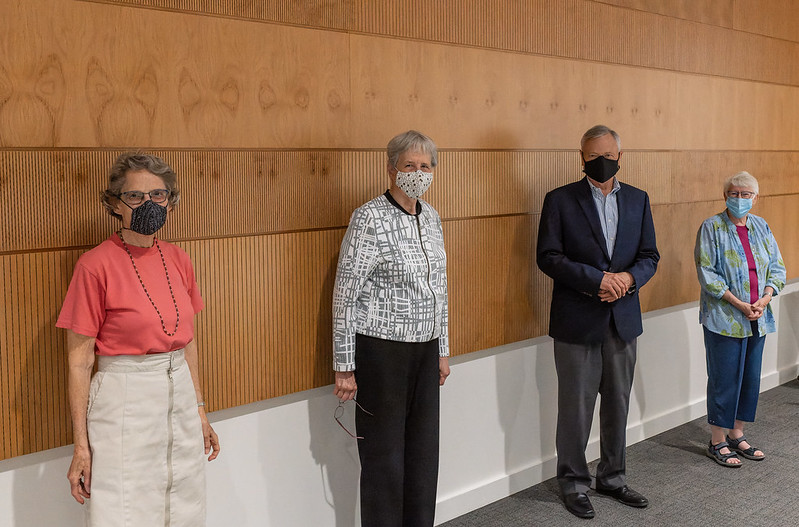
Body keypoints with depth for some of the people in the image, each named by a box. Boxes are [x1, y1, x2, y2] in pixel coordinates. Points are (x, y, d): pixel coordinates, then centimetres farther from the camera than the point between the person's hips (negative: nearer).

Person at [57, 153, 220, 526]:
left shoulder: (178, 260, 5)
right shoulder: (96, 265, -11)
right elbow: (79, 361, -10)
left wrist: (199, 410, 14)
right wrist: (81, 445, -11)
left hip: (179, 396, 6)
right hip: (123, 402, -5)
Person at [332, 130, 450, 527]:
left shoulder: (430, 217, 9)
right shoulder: (370, 218, -13)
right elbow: (344, 296, -12)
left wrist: (442, 349, 17)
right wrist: (344, 366, -12)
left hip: (425, 349, 7)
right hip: (381, 350, -7)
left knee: (424, 451, 13)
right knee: (384, 457, 3)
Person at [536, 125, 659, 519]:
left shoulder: (637, 199, 9)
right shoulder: (560, 200, -4)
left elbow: (649, 256, 8)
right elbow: (548, 257, -11)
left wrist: (629, 278, -13)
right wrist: (597, 279, -19)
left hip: (623, 319, 4)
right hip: (577, 321, -4)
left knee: (618, 403, 14)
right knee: (576, 407, 4)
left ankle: (612, 476, 30)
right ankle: (574, 483, 19)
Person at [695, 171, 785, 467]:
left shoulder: (761, 227, 11)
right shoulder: (712, 228, -6)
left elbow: (777, 266, 11)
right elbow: (707, 273, -12)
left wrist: (765, 299, -7)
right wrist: (739, 304, -17)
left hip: (757, 319, 6)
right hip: (724, 319, -6)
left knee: (750, 378, 12)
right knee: (724, 379, -2)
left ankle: (736, 436, 25)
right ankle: (718, 443, 10)